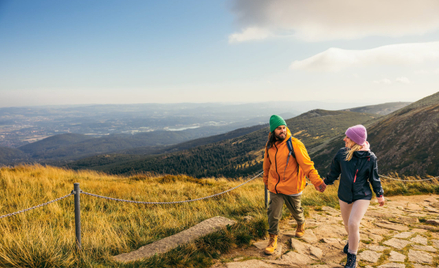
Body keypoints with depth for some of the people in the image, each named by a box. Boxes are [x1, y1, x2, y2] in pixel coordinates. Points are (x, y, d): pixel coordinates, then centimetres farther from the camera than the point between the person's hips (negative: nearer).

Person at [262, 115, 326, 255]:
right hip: (275, 186, 3)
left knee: (296, 210, 19)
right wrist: (266, 181, 23)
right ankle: (273, 239, 22)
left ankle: (301, 224, 52)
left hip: (292, 187, -3)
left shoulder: (295, 144, -17)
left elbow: (307, 164, -21)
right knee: (273, 213, 3)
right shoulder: (269, 145, -1)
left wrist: (317, 181, -29)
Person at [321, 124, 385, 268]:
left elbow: (374, 177, 0)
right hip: (344, 195, 4)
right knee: (347, 224, 18)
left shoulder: (370, 157, -14)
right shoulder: (341, 153, -9)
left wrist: (379, 194, 6)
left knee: (353, 224, -17)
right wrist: (326, 182, 17)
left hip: (362, 196, -3)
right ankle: (352, 241, 52)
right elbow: (334, 172, 7)